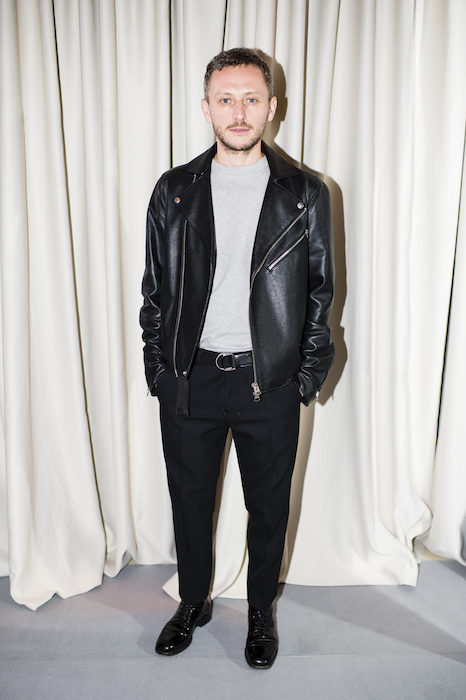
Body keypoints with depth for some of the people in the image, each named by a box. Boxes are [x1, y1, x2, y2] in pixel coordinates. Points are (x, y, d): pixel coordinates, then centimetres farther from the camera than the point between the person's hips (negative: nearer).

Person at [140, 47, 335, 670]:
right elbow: (155, 291, 6)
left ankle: (261, 612, 41)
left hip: (270, 383, -1)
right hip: (189, 379, 1)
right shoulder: (174, 191, 3)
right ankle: (193, 602, 43)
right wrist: (159, 370, 1)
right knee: (190, 502, 17)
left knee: (269, 507, 15)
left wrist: (306, 377, -2)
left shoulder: (306, 194, -1)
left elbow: (320, 293, 3)